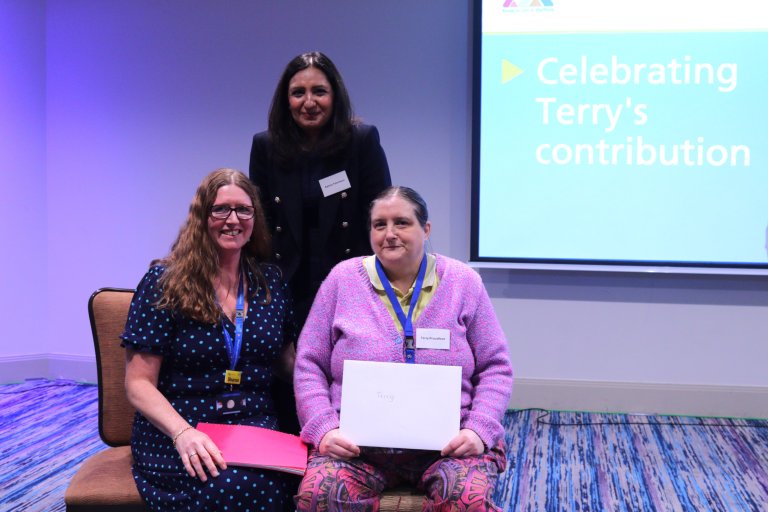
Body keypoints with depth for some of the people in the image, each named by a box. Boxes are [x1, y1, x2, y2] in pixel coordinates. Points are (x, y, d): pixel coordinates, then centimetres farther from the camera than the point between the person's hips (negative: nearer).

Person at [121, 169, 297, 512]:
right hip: (173, 435, -3)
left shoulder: (270, 281, 11)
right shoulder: (165, 283, -1)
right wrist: (183, 432, -22)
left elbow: (288, 363, 18)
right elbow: (139, 383, -4)